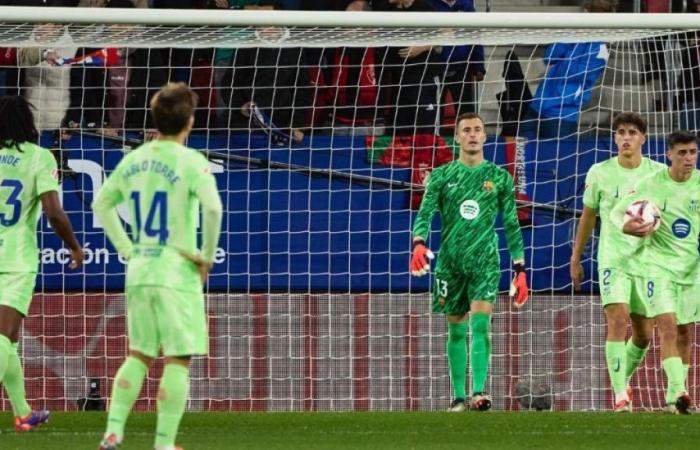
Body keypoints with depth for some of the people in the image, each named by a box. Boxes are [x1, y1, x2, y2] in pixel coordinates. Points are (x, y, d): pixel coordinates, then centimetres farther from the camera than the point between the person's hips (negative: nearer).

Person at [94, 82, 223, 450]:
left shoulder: (133, 160, 9)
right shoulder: (190, 162, -11)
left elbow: (101, 203, 19)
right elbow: (213, 206, -24)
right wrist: (207, 255, -11)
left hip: (139, 269, 6)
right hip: (177, 271, -6)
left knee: (138, 354, 17)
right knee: (177, 360, 0)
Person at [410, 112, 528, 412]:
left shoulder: (500, 178, 7)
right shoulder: (441, 176, 6)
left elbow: (511, 225, 10)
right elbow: (425, 214, -3)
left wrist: (520, 269, 6)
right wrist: (418, 243, -24)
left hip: (485, 260, -1)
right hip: (450, 260, 1)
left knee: (480, 322, -17)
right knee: (456, 330, 5)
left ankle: (479, 392, -25)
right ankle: (459, 397, 11)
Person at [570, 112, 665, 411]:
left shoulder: (658, 173, 1)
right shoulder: (600, 173, 0)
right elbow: (588, 217, 11)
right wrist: (575, 258, 13)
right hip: (613, 258, -2)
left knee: (643, 335, 7)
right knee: (617, 320, -20)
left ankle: (623, 378, 34)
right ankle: (621, 396, -20)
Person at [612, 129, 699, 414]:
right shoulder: (652, 185, -12)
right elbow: (618, 212, -5)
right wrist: (628, 227, -25)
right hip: (655, 265, -5)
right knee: (668, 328, -19)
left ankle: (676, 395, 22)